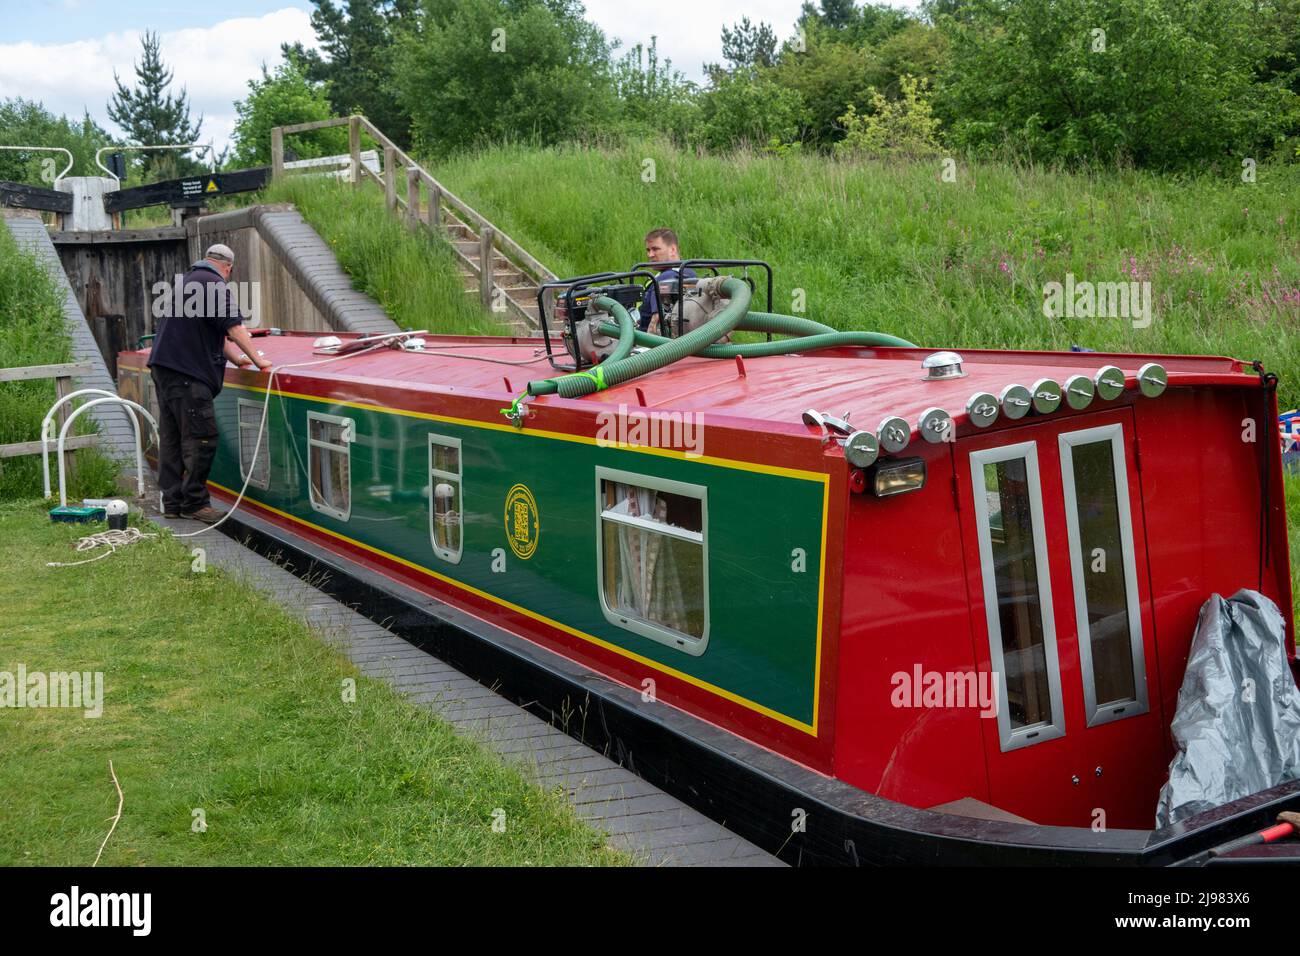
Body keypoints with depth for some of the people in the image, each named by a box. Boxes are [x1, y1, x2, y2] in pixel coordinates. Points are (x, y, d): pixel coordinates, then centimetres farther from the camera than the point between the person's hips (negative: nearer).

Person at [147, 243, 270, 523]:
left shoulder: (188, 280, 24)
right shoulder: (216, 286, -7)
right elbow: (234, 328, -12)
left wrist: (236, 358, 31)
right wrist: (257, 360, -6)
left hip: (163, 366, 10)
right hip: (187, 373, -10)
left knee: (171, 437, 10)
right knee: (201, 438, -7)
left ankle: (172, 503, 13)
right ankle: (194, 502, -3)